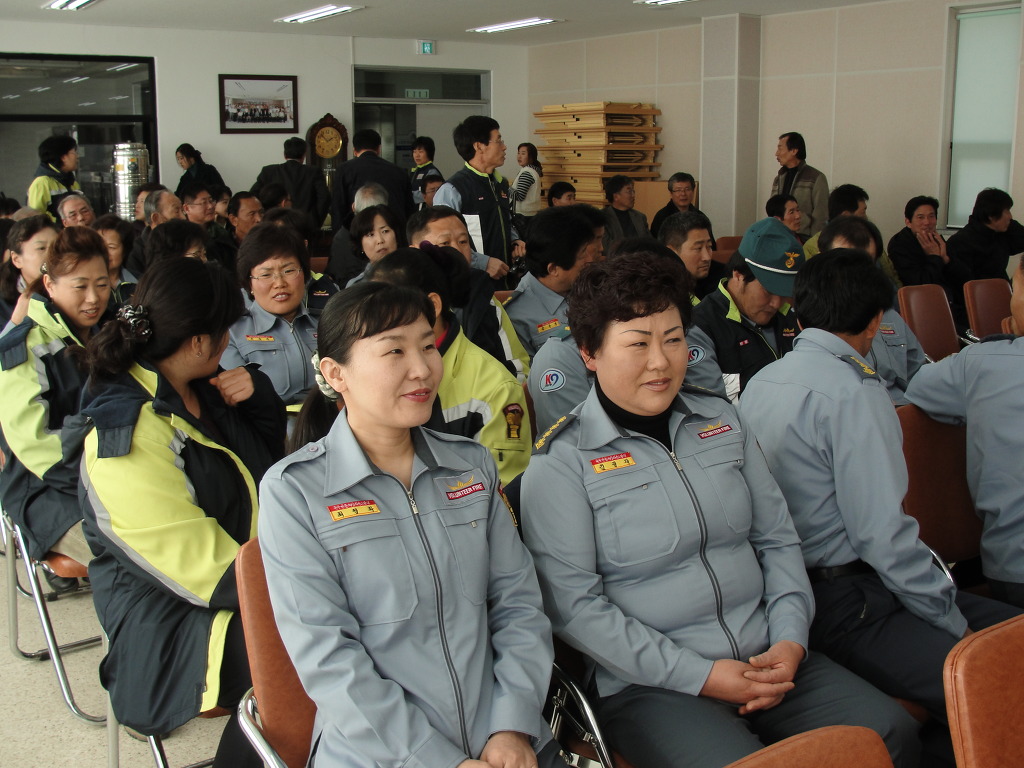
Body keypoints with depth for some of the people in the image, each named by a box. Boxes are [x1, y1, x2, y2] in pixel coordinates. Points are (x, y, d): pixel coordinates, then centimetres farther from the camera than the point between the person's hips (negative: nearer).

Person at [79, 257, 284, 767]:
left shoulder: (202, 392, 8)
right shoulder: (126, 438, -18)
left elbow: (269, 453, 24)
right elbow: (205, 569, -22)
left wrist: (256, 392, 4)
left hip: (256, 585, 9)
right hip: (170, 624, -8)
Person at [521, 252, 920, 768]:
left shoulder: (721, 419, 11)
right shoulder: (561, 462, -7)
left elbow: (777, 538, 15)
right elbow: (572, 604, -12)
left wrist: (790, 640, -2)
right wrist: (698, 675, -15)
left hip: (764, 661, 5)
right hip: (648, 685, -5)